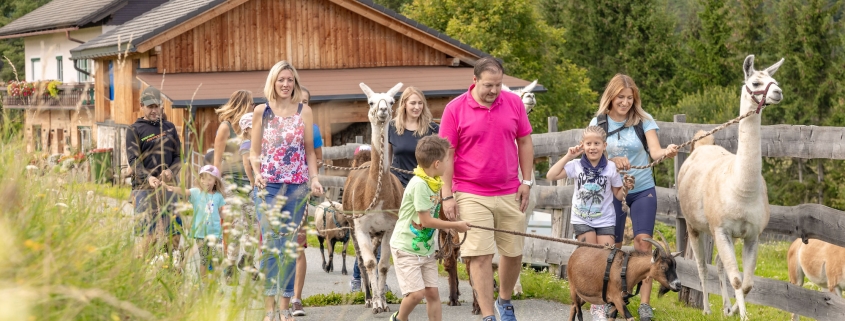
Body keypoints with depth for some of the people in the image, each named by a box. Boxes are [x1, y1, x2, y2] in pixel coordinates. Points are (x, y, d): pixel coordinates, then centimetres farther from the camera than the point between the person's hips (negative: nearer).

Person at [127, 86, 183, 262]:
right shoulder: (134, 130, 4)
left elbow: (178, 156, 14)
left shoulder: (169, 128, 15)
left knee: (174, 229, 2)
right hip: (143, 188, -4)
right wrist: (148, 177, -24)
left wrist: (171, 171, -8)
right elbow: (133, 160, -7)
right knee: (146, 232, -8)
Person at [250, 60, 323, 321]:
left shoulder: (304, 111, 8)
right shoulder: (261, 112, 6)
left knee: (289, 246, 5)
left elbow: (310, 151, 9)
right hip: (268, 185, -1)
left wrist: (314, 178, -4)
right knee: (270, 242, -10)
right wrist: (256, 172, -10)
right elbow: (254, 152, 9)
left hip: (297, 185, 1)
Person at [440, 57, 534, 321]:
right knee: (480, 256, -6)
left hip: (510, 193, 4)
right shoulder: (455, 109, -6)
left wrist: (527, 181, 4)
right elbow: (447, 154, -4)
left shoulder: (513, 102, 3)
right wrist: (447, 195, -7)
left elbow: (525, 143, 10)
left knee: (514, 252, 10)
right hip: (472, 196, -3)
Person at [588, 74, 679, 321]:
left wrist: (666, 152, -37)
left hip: (642, 191, -1)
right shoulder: (599, 122, -1)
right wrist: (612, 161, -26)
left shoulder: (643, 120, -4)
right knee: (613, 246, 7)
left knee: (643, 242, -9)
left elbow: (654, 150, -14)